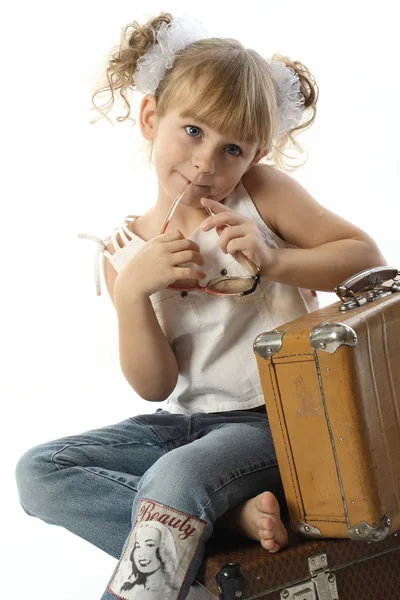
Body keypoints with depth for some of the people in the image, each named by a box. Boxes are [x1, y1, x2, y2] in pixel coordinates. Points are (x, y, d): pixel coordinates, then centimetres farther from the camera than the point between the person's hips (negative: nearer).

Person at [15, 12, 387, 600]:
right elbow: (155, 386, -4)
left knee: (174, 479, -35)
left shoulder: (262, 192, -5)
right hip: (184, 420, 6)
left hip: (271, 419, -5)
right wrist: (131, 291, -20)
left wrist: (273, 262, -22)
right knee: (37, 473, -9)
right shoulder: (125, 250, 0)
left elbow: (369, 257, -8)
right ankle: (234, 517, -17)